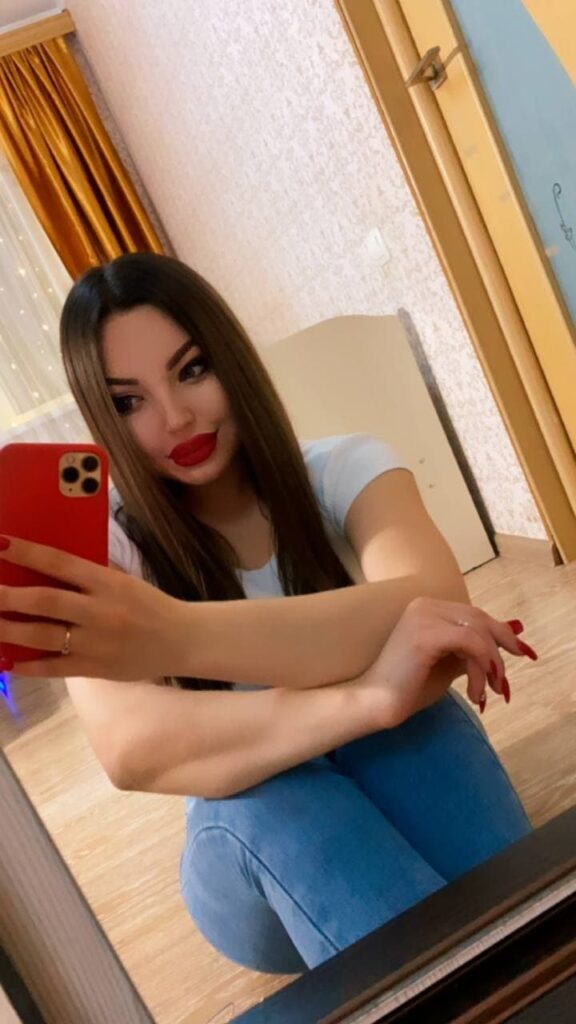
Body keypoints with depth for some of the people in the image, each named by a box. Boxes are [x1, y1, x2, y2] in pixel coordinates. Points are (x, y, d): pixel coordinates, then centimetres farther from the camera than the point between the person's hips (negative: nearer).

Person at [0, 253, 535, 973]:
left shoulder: (344, 470, -14)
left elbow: (438, 609, -36)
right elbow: (130, 753, -33)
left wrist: (178, 636, -53)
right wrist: (369, 694, -50)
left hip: (402, 788, 0)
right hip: (254, 842, 1)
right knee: (259, 796, -35)